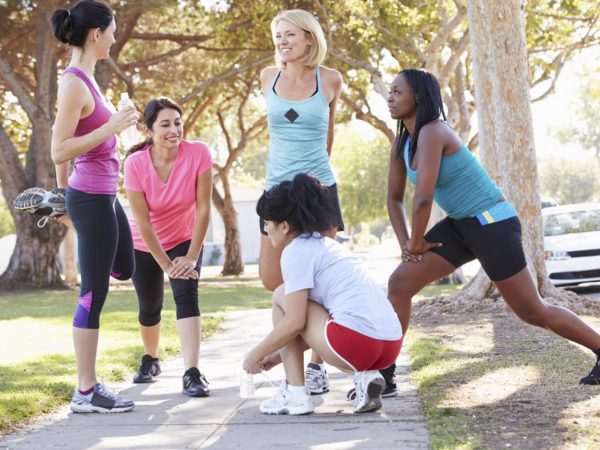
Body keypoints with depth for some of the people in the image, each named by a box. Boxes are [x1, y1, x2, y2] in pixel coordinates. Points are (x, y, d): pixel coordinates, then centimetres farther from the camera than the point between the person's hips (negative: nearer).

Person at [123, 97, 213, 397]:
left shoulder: (198, 153, -24)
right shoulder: (135, 164, -24)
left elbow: (204, 208, -20)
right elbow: (142, 222, -20)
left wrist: (191, 258, -19)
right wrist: (166, 264, -18)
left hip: (185, 240, -1)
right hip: (145, 246, 1)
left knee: (187, 294, -23)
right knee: (149, 307, 13)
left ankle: (192, 374, -27)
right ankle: (150, 359, 42)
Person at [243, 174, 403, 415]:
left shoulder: (296, 251, -1)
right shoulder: (325, 244, 26)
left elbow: (295, 323, -6)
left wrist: (256, 354, 7)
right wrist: (279, 354, 34)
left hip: (356, 340, -8)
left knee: (281, 297, 9)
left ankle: (295, 394, 6)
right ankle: (366, 375, 8)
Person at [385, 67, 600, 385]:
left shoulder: (432, 133, -23)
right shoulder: (402, 141, 5)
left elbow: (423, 197, -30)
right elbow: (394, 196, 13)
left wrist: (416, 242, -15)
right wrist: (406, 244, 1)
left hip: (493, 224, -9)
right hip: (460, 225, 9)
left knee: (532, 312, 1)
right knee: (399, 284, -4)